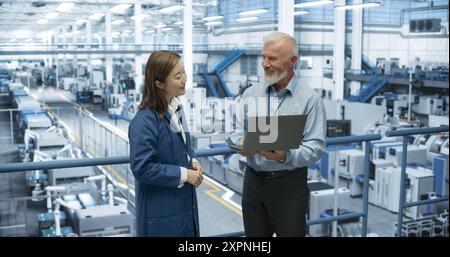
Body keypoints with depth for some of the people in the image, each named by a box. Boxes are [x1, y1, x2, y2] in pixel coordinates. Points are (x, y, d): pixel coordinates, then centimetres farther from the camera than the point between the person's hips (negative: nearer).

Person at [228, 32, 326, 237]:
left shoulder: (310, 99, -7)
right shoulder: (250, 94, 7)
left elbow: (316, 147, -11)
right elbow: (238, 133, 7)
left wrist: (286, 156, -28)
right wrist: (242, 145, -16)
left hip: (290, 184, -4)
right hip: (253, 181, 4)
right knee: (254, 235, 14)